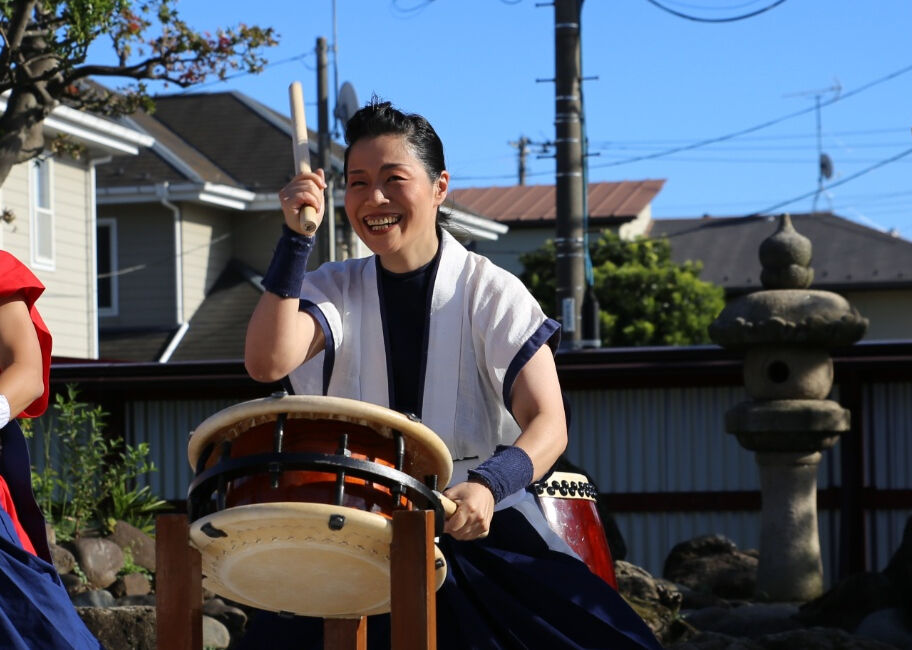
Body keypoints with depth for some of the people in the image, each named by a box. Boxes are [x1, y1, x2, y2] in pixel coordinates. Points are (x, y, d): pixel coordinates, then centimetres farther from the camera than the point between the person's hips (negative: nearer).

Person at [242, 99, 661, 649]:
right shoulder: (335, 290, 7)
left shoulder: (493, 293, -1)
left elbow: (548, 424, -8)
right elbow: (267, 362, -12)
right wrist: (296, 237, -15)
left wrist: (488, 484, -28)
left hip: (484, 516, -2)